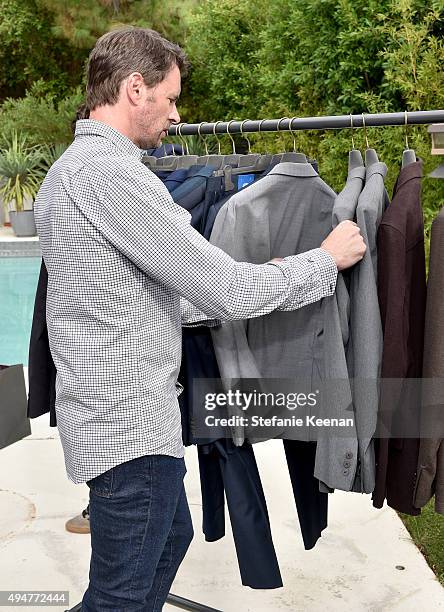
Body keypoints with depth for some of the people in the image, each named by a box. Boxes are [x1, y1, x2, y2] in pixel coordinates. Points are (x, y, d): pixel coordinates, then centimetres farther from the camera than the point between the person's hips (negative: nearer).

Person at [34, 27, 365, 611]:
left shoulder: (66, 170, 12)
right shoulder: (112, 172, -21)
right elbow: (227, 289, -22)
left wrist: (242, 291, 10)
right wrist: (327, 258, -6)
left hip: (111, 412, 10)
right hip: (130, 424, -10)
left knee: (171, 536, 28)